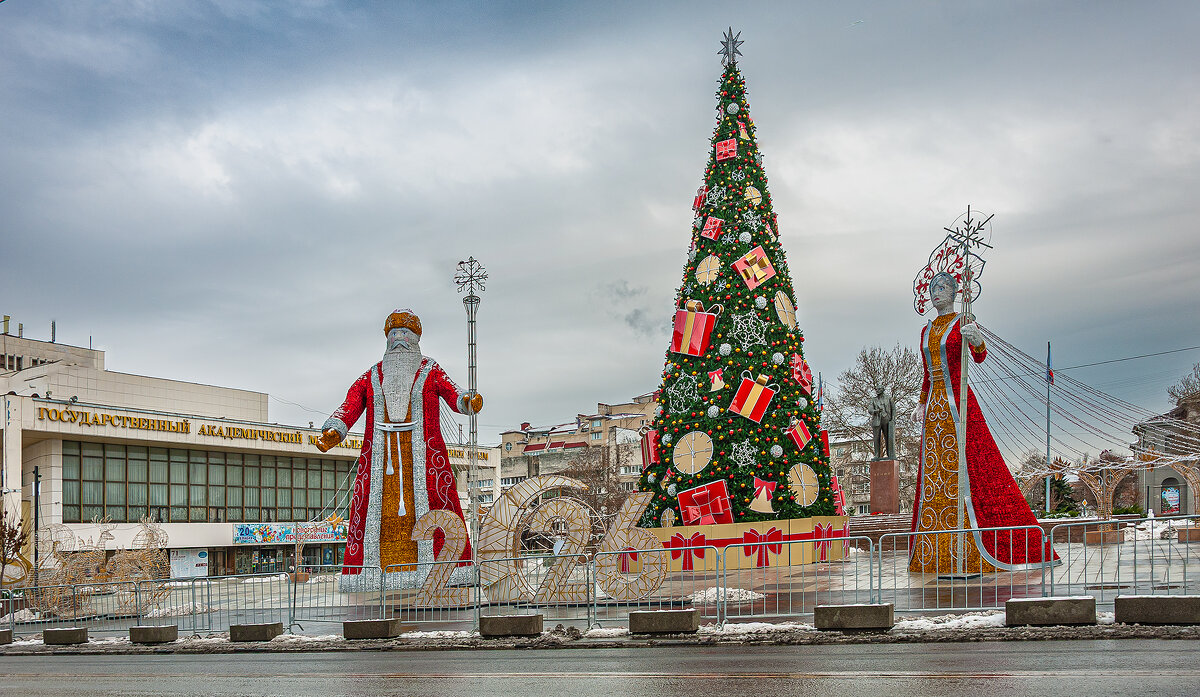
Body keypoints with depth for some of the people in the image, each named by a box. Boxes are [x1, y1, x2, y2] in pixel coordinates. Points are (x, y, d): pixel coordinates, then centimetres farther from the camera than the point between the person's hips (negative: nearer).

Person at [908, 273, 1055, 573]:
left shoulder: (963, 323, -2)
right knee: (933, 474, 3)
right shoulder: (927, 331, 18)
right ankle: (936, 556, 6)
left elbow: (979, 357, -19)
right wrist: (921, 404, 21)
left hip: (958, 402, -7)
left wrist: (977, 341, -40)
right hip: (934, 407, 7)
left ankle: (971, 556, -9)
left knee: (964, 467, -11)